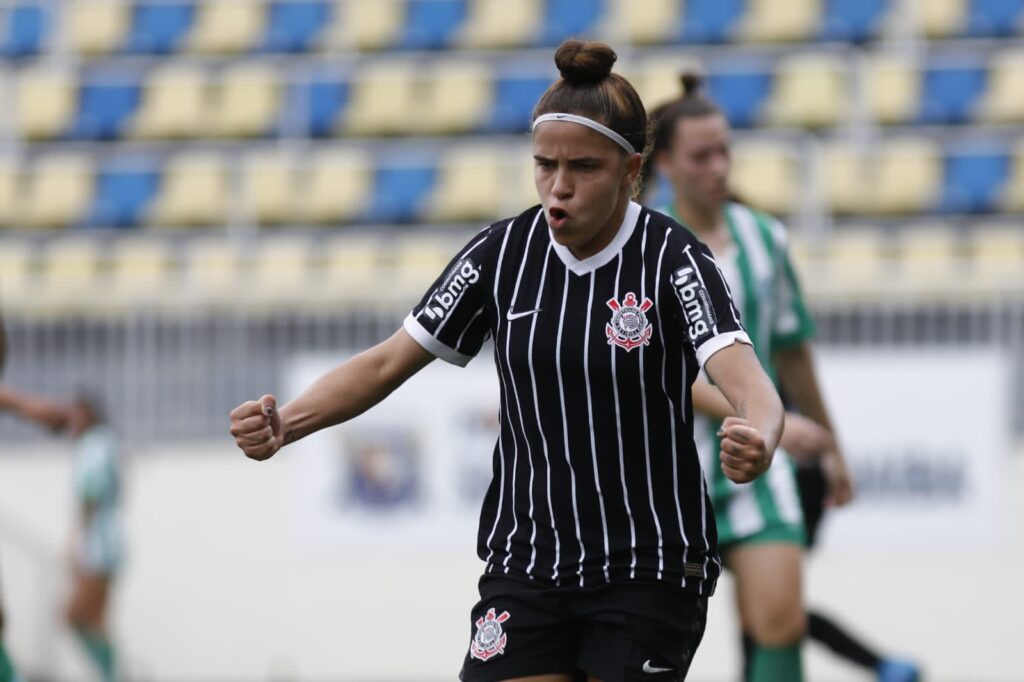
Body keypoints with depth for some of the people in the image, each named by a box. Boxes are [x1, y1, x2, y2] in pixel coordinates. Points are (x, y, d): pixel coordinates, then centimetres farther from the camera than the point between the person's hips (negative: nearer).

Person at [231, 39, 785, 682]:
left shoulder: (674, 259, -13)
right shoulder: (503, 254, -1)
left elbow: (746, 381, -28)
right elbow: (385, 364, 1)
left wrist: (758, 442, -52)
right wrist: (285, 423, -17)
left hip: (649, 573, -3)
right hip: (527, 565, 3)